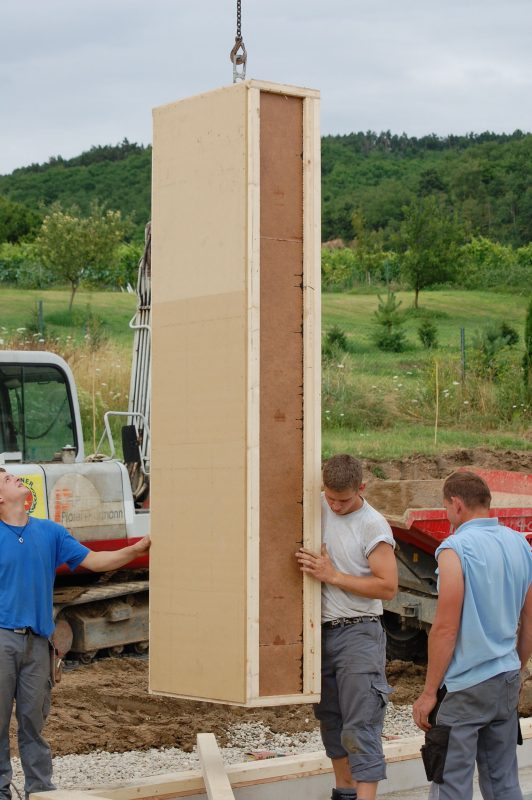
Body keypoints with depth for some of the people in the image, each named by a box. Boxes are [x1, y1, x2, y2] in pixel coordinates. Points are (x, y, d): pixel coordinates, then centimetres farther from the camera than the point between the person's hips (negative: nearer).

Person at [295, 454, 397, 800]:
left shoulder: (373, 525, -11)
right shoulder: (318, 508, 3)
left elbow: (388, 587, -15)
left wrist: (333, 576, -16)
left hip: (358, 634, -6)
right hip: (322, 631, 6)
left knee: (360, 726, -10)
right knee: (330, 718, 15)